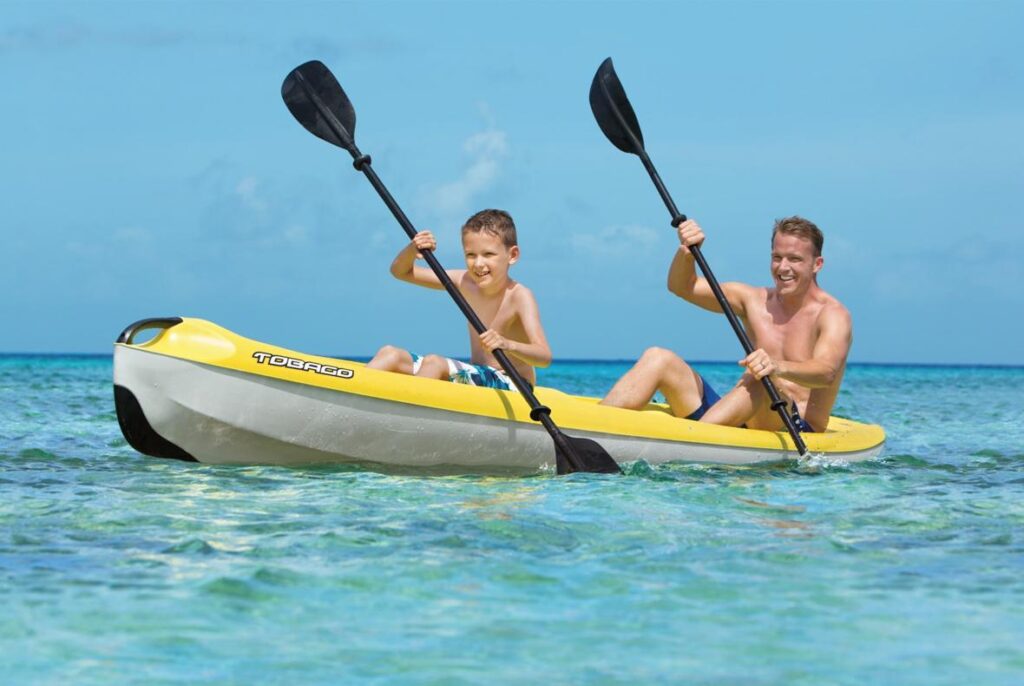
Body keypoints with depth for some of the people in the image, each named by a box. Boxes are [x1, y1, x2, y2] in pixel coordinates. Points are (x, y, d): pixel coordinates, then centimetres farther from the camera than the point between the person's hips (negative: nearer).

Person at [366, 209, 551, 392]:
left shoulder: (518, 295, -15)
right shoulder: (465, 283, 5)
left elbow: (544, 357, -27)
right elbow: (401, 272, 12)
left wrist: (507, 345, -46)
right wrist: (412, 250, -11)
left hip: (511, 386, -8)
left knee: (434, 363, -30)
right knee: (390, 355, -2)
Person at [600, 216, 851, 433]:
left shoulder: (832, 315, -5)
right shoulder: (755, 300, 14)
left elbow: (826, 372, -25)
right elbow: (681, 287, 15)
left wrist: (779, 367, -46)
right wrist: (686, 252, -7)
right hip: (735, 420, 6)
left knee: (761, 379, -37)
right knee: (658, 359, -7)